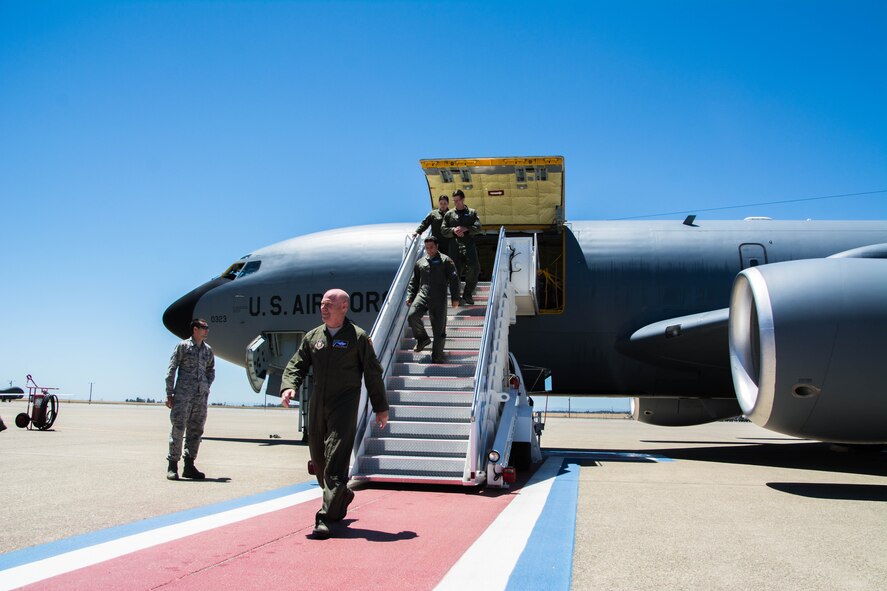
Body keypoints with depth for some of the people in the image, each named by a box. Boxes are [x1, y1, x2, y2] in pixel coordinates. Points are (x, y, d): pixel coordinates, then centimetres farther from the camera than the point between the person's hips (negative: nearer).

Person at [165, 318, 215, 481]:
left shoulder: (208, 350, 15)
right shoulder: (183, 346, 1)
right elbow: (171, 370, -1)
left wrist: (207, 387, 9)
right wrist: (169, 393, -5)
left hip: (201, 395, 5)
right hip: (183, 394, -5)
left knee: (196, 430, 6)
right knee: (178, 428, -7)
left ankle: (189, 466, 13)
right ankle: (172, 466, -1)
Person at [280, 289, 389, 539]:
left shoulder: (358, 337, -1)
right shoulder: (313, 336, 12)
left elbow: (373, 374, 3)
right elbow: (296, 365, 11)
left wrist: (381, 408, 4)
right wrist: (289, 386, -10)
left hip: (345, 405, -5)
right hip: (317, 404, 5)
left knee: (336, 460, -13)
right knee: (318, 457, 12)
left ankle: (326, 517, -12)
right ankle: (342, 496, 36)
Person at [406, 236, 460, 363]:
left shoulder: (445, 261, 7)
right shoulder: (420, 262, 19)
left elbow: (454, 279, 3)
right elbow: (414, 281, 25)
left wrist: (455, 297, -4)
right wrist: (410, 296, 12)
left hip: (439, 298, -3)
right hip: (422, 295, 3)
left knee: (439, 329, -2)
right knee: (412, 316, -23)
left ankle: (437, 357, 9)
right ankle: (422, 338, 3)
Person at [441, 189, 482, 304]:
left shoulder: (472, 213, 14)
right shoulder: (449, 214, 15)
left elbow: (478, 228, 3)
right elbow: (443, 230, 10)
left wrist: (466, 229, -14)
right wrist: (453, 230, -9)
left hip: (469, 244, -1)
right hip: (455, 245, 1)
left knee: (474, 268, -17)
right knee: (455, 270, -3)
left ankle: (467, 294, -3)